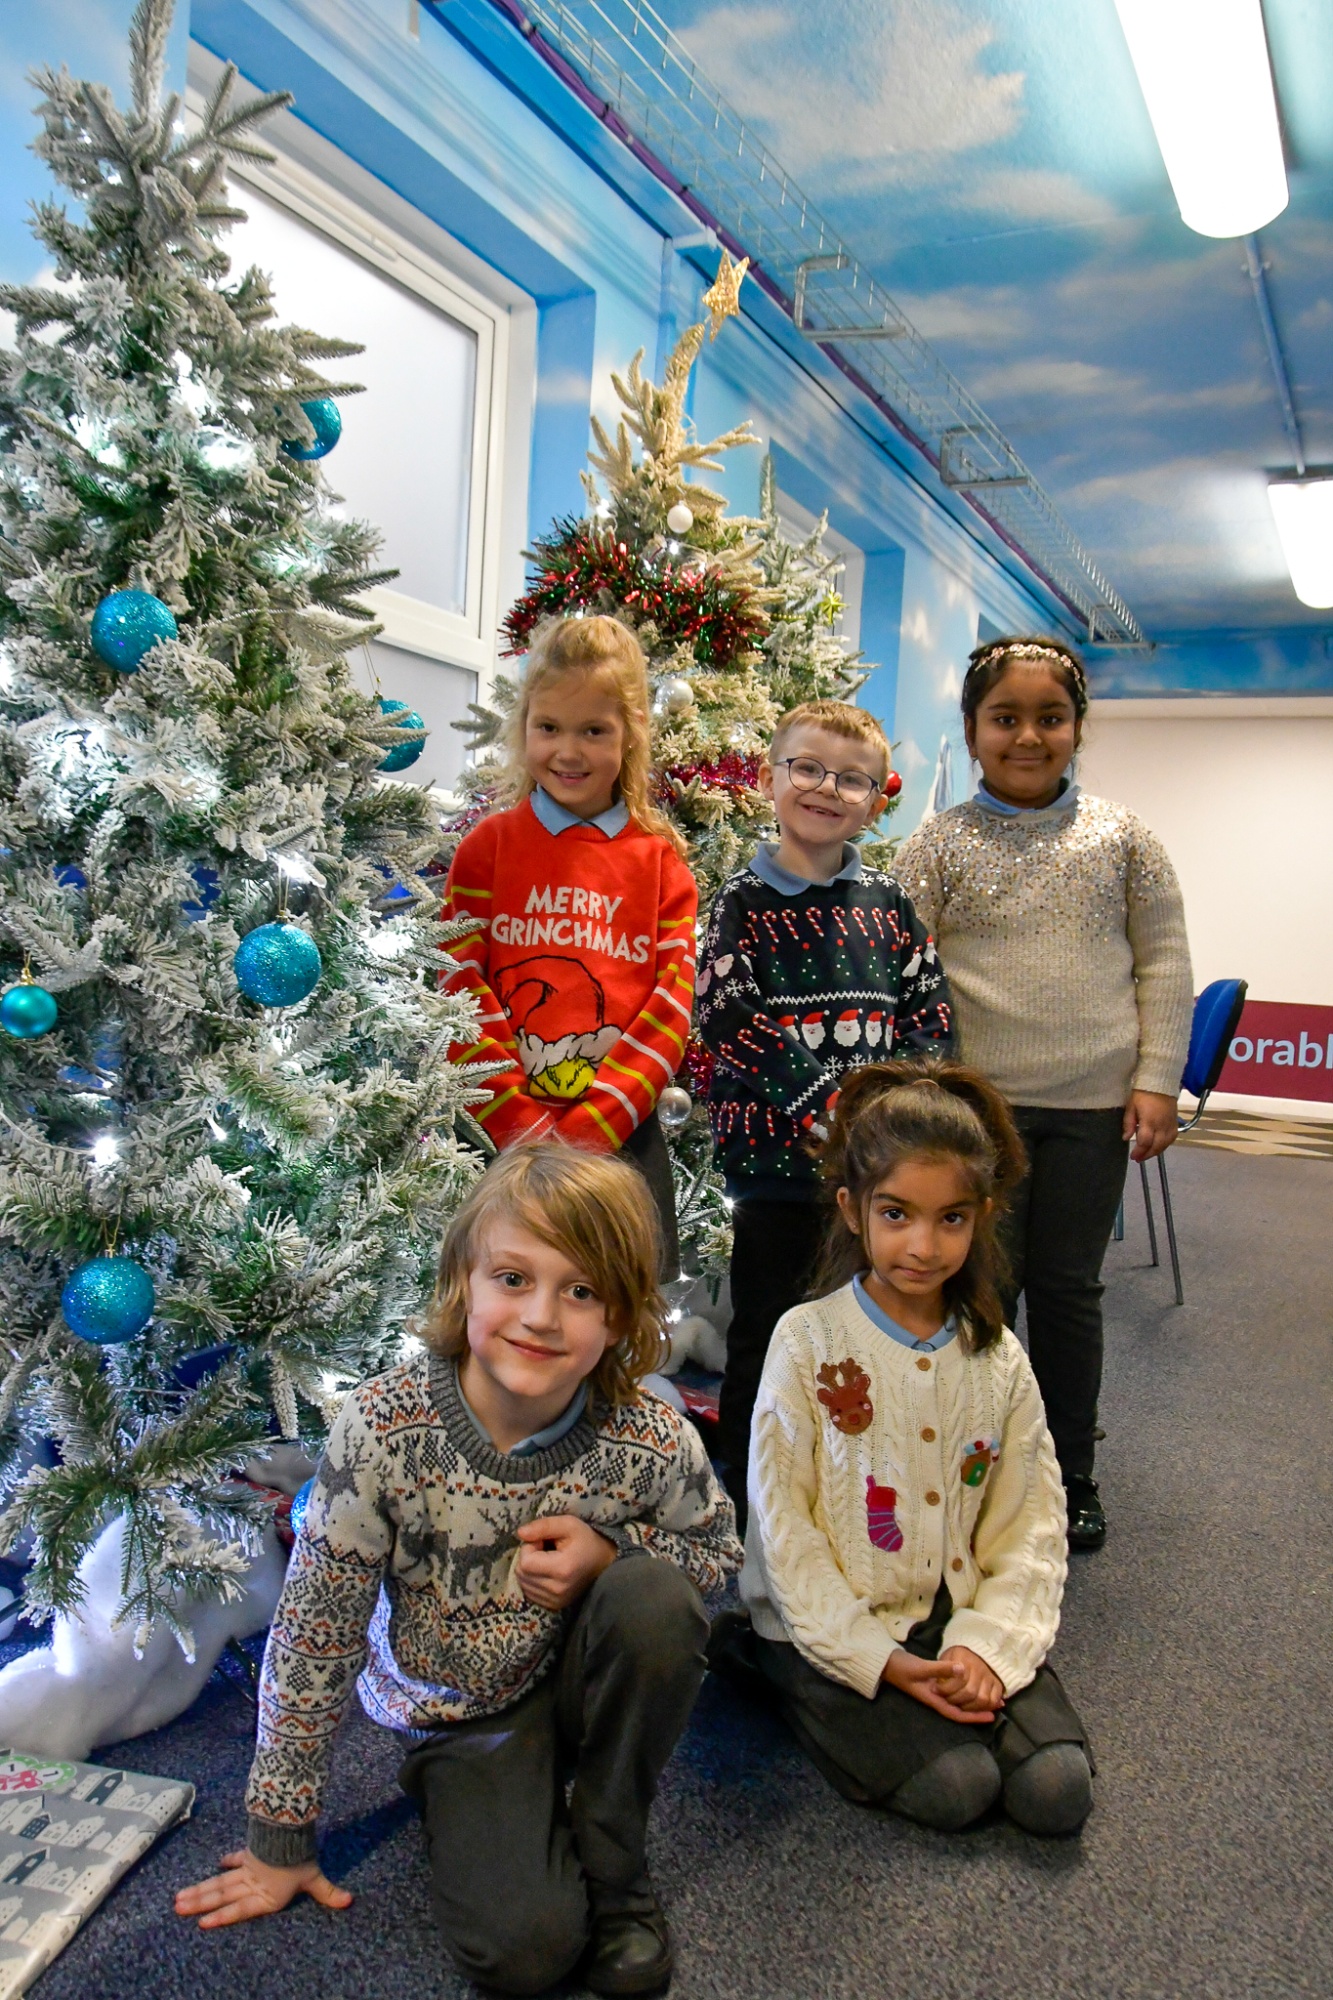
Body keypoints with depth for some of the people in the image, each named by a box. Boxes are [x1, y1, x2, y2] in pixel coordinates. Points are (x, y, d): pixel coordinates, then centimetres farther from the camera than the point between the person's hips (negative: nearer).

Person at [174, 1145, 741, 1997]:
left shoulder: (651, 1441, -23)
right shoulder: (384, 1429, -26)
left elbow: (719, 1551, -2)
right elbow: (312, 1635, -15)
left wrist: (609, 1556, -24)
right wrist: (281, 1841, -5)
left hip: (584, 1674, 2)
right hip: (460, 1715, -1)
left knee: (655, 1595, -29)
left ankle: (613, 1862, -5)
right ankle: (456, 1797, 12)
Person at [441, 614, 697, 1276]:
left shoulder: (660, 859, 5)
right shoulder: (487, 847, 3)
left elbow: (672, 1004, -2)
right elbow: (458, 991, -3)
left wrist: (586, 1132, -12)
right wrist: (525, 1128, -12)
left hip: (623, 1137, 1)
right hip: (499, 1137, -1)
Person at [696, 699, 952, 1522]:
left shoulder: (887, 903, 9)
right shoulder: (746, 902, -3)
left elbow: (929, 1013, 8)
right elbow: (729, 1023, -13)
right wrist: (821, 1108, -18)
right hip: (778, 1154, -4)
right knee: (765, 1333, 7)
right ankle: (747, 1513, 22)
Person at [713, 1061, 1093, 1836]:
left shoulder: (998, 1357, 0)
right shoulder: (810, 1342, -12)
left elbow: (1033, 1521, 2)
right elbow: (782, 1521, -11)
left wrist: (989, 1642, -12)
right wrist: (876, 1659, -15)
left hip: (962, 1614, 3)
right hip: (838, 1625, -3)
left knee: (1058, 1791, -13)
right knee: (954, 1788, -18)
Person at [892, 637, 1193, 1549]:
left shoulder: (1123, 838, 4)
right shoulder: (939, 844, 0)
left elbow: (1163, 963, 6)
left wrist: (1157, 1080, -1)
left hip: (1093, 1106, 1)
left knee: (1070, 1289, 12)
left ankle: (1072, 1475, 30)